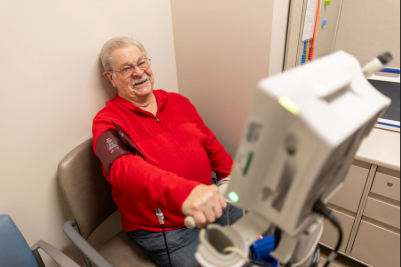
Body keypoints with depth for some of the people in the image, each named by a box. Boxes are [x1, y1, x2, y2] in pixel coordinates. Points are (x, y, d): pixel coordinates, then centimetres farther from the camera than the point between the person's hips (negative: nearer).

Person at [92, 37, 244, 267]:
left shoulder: (178, 102, 7)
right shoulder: (107, 122, -12)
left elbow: (212, 146, 11)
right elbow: (124, 168, -32)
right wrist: (184, 192, -50)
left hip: (211, 202, 6)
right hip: (163, 231, -5)